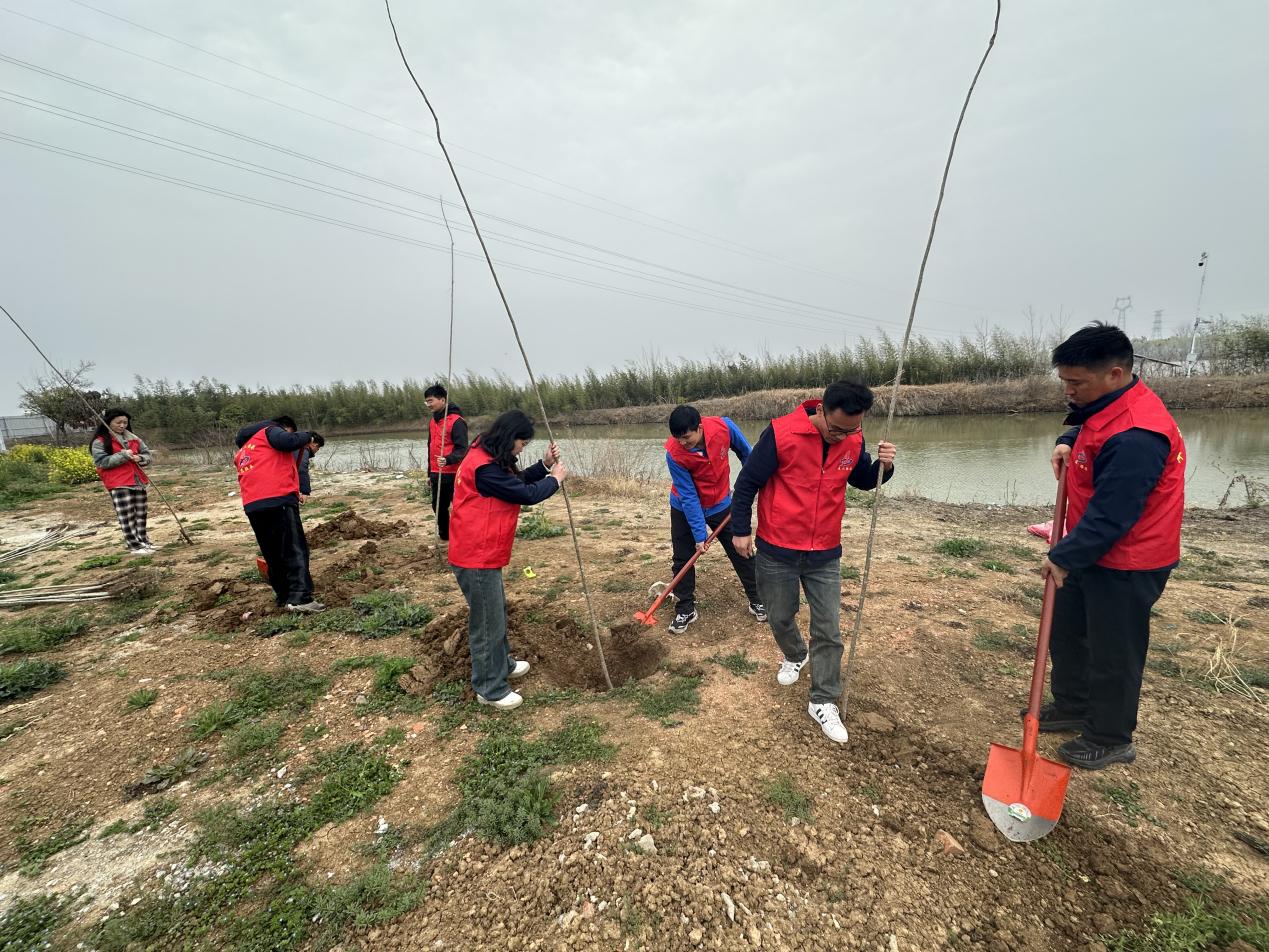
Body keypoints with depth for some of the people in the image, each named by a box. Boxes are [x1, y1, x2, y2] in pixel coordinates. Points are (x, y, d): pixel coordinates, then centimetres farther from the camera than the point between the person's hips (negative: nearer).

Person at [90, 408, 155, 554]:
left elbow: (148, 454, 16)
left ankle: (144, 541, 22)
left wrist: (140, 458, -6)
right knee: (126, 516, -5)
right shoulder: (100, 441, -2)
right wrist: (123, 455, -19)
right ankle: (134, 546, -2)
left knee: (141, 514, 12)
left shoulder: (133, 438, 14)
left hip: (138, 481, 6)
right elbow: (102, 461, -12)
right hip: (118, 484, -6)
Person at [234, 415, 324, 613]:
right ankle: (300, 598, -19)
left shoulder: (243, 450, 34)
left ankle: (282, 595, 23)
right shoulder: (271, 430, 9)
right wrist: (305, 436, 4)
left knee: (273, 552, 16)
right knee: (295, 549, -11)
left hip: (253, 505, 8)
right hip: (278, 499, -8)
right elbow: (287, 442, -14)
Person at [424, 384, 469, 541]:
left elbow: (462, 449, -19)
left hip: (453, 474, -8)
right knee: (438, 506, 17)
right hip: (436, 474, 8)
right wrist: (429, 473, 21)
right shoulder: (432, 421, 13)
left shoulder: (457, 421, -14)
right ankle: (444, 537, 33)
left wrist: (448, 460, -37)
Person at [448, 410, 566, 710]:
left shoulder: (490, 460, 9)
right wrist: (555, 479, -5)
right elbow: (525, 494, -21)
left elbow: (519, 481, 15)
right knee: (488, 621, 2)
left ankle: (502, 664, 43)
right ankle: (490, 689, 18)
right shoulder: (484, 467, -25)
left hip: (483, 553, 11)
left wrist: (545, 465, 2)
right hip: (476, 557, -11)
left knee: (497, 611, 24)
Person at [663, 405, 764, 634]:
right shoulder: (673, 453, -30)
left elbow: (745, 452, -3)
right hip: (685, 509, -1)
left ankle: (757, 600, 27)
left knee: (741, 552, 8)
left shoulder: (723, 427, -26)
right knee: (682, 559, 3)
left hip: (721, 504, 2)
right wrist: (699, 534, -23)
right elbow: (688, 496, -24)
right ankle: (685, 610, 20)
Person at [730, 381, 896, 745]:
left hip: (825, 554, 3)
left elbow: (862, 480, 14)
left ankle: (823, 703, 23)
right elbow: (747, 482, -11)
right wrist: (741, 530, -8)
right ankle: (795, 655, 49)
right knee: (780, 618, 16)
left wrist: (883, 466, -8)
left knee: (829, 630, 6)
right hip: (777, 551, -3)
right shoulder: (781, 433, -20)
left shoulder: (853, 441, -5)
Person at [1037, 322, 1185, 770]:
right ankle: (1071, 707, 39)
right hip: (1093, 550, 10)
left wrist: (1063, 557, -20)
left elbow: (1110, 517, -28)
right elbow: (1088, 429, 28)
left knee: (1113, 653, 7)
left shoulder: (1135, 436, -30)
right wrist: (1068, 442, 8)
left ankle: (1110, 740, 27)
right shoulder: (1110, 403, 2)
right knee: (1066, 630, 21)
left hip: (1124, 564, -10)